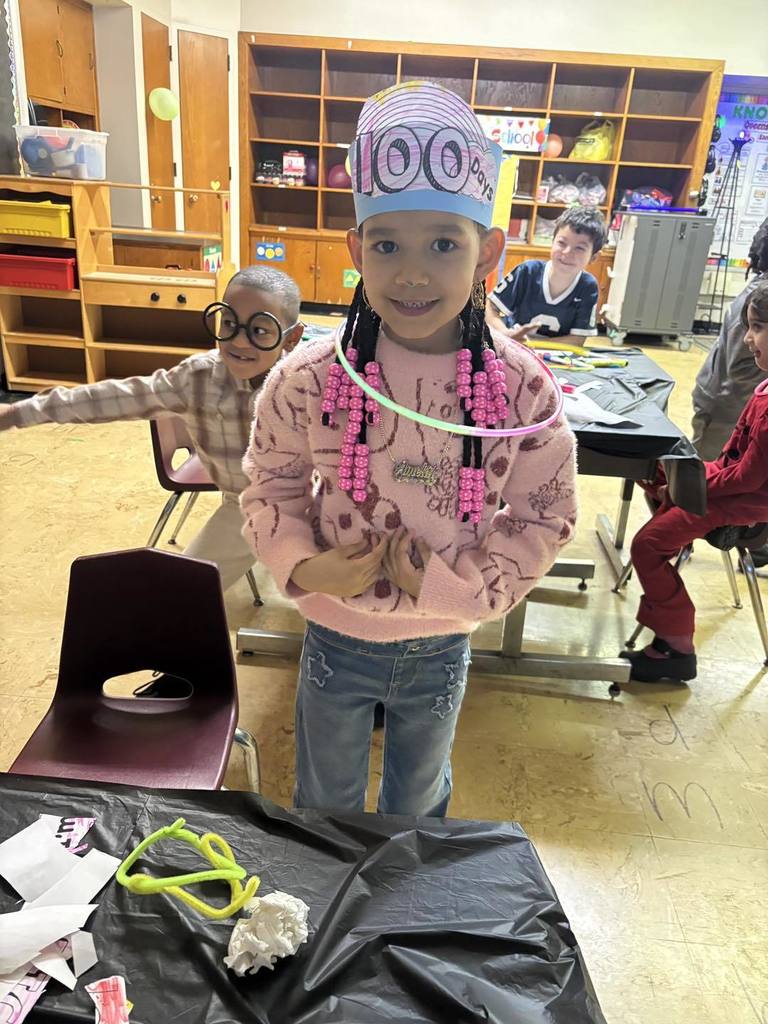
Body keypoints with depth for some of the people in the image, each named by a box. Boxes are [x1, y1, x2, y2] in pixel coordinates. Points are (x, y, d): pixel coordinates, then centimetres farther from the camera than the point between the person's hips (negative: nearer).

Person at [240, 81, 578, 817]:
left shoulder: (523, 387, -18)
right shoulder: (307, 379, -19)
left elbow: (545, 514, -8)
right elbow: (271, 484, -4)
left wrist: (460, 585, -20)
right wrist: (304, 567, -21)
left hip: (443, 648, 1)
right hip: (336, 640, 0)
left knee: (420, 803, 30)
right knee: (325, 808, 27)